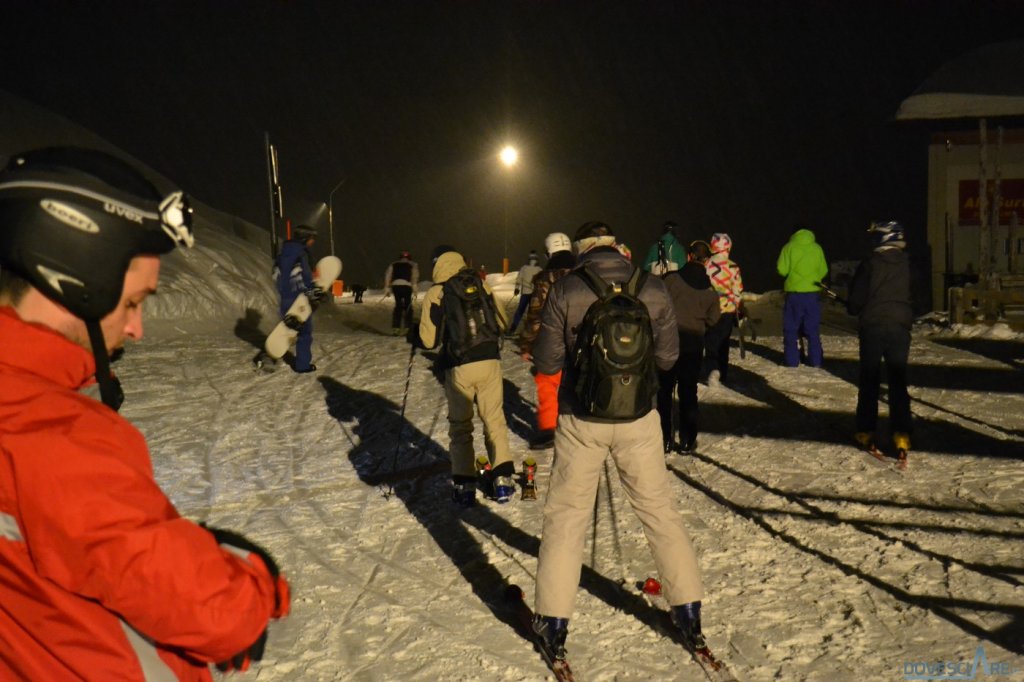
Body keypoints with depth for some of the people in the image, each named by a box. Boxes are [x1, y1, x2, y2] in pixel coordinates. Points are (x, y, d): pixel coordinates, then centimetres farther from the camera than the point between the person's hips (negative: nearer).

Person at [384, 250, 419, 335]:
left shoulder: (393, 265, 25)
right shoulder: (413, 264, 18)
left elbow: (387, 275, 13)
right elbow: (415, 276, -1)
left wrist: (387, 288, 10)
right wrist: (414, 288, -8)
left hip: (395, 285, 2)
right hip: (406, 286, -2)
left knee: (398, 305, 12)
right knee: (408, 306, 8)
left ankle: (395, 327, 5)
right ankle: (407, 327, 1)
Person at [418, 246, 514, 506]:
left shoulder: (436, 292, -2)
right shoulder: (481, 284, 7)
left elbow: (429, 339, -3)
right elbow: (502, 323, 12)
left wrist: (420, 328, 17)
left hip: (459, 367, -2)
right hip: (490, 361, 2)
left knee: (460, 424, 12)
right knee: (494, 418, 13)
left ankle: (464, 485, 10)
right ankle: (502, 479, 10)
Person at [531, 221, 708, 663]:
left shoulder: (565, 291, -10)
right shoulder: (652, 288, -4)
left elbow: (547, 363, -8)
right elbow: (668, 356, 1)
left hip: (581, 419, -1)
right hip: (638, 418, 2)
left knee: (566, 517, 11)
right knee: (660, 511, 16)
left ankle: (554, 623, 18)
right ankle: (689, 613, 26)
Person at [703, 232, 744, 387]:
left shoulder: (706, 266, -7)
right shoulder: (733, 267, -8)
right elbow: (738, 293, -3)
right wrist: (739, 310, 12)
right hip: (727, 311, 1)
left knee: (710, 343, 6)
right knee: (723, 344, 15)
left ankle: (712, 370, -16)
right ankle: (722, 375, 20)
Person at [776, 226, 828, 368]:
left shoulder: (789, 247, -4)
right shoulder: (817, 248, 3)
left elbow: (782, 269, -8)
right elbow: (823, 271, 5)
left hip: (794, 293, -3)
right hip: (813, 293, 3)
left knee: (791, 329, 6)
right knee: (813, 329, 11)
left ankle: (792, 360, 3)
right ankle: (815, 361, 11)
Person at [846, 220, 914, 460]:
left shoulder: (870, 264, -9)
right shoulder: (908, 265, 1)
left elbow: (856, 299, -7)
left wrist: (852, 308, 13)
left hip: (872, 327, -2)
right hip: (900, 327, 2)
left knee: (869, 381, 8)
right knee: (898, 382, 5)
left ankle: (866, 431, 11)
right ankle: (901, 435, -1)